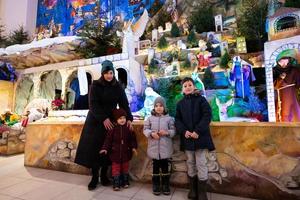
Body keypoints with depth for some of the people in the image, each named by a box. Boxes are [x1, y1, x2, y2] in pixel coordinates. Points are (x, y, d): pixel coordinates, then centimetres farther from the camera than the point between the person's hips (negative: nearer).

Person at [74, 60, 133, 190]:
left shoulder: (118, 87, 1)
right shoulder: (95, 85, -5)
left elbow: (124, 104, -4)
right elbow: (93, 104, -12)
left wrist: (128, 118, -18)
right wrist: (103, 118, -22)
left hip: (111, 120, 2)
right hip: (95, 120, -1)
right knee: (94, 147, -1)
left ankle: (104, 175, 20)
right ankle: (94, 177, 13)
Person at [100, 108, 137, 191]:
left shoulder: (128, 129, -5)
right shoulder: (113, 129, -9)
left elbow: (133, 139, -1)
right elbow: (108, 139, -6)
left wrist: (133, 147, -11)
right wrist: (105, 148, -14)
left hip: (125, 152, 2)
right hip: (115, 152, -1)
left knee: (125, 167, 17)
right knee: (116, 168, 6)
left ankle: (125, 182, 34)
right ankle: (116, 184, 19)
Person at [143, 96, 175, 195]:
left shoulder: (169, 118, -2)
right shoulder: (150, 118, 2)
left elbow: (173, 130, -2)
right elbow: (145, 129, 1)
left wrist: (167, 132, -21)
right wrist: (151, 133, -17)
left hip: (165, 148, 0)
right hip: (154, 147, 1)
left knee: (165, 166, 13)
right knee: (155, 166, 13)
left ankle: (165, 185, 31)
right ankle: (156, 185, 30)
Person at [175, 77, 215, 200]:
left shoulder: (201, 100, 0)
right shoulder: (180, 103, 10)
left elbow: (207, 115, -9)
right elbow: (177, 120, 6)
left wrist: (198, 131, -17)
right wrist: (184, 131, -11)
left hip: (200, 137, -3)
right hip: (187, 138, 3)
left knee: (201, 164, 1)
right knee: (190, 164, 12)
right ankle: (193, 190, 27)